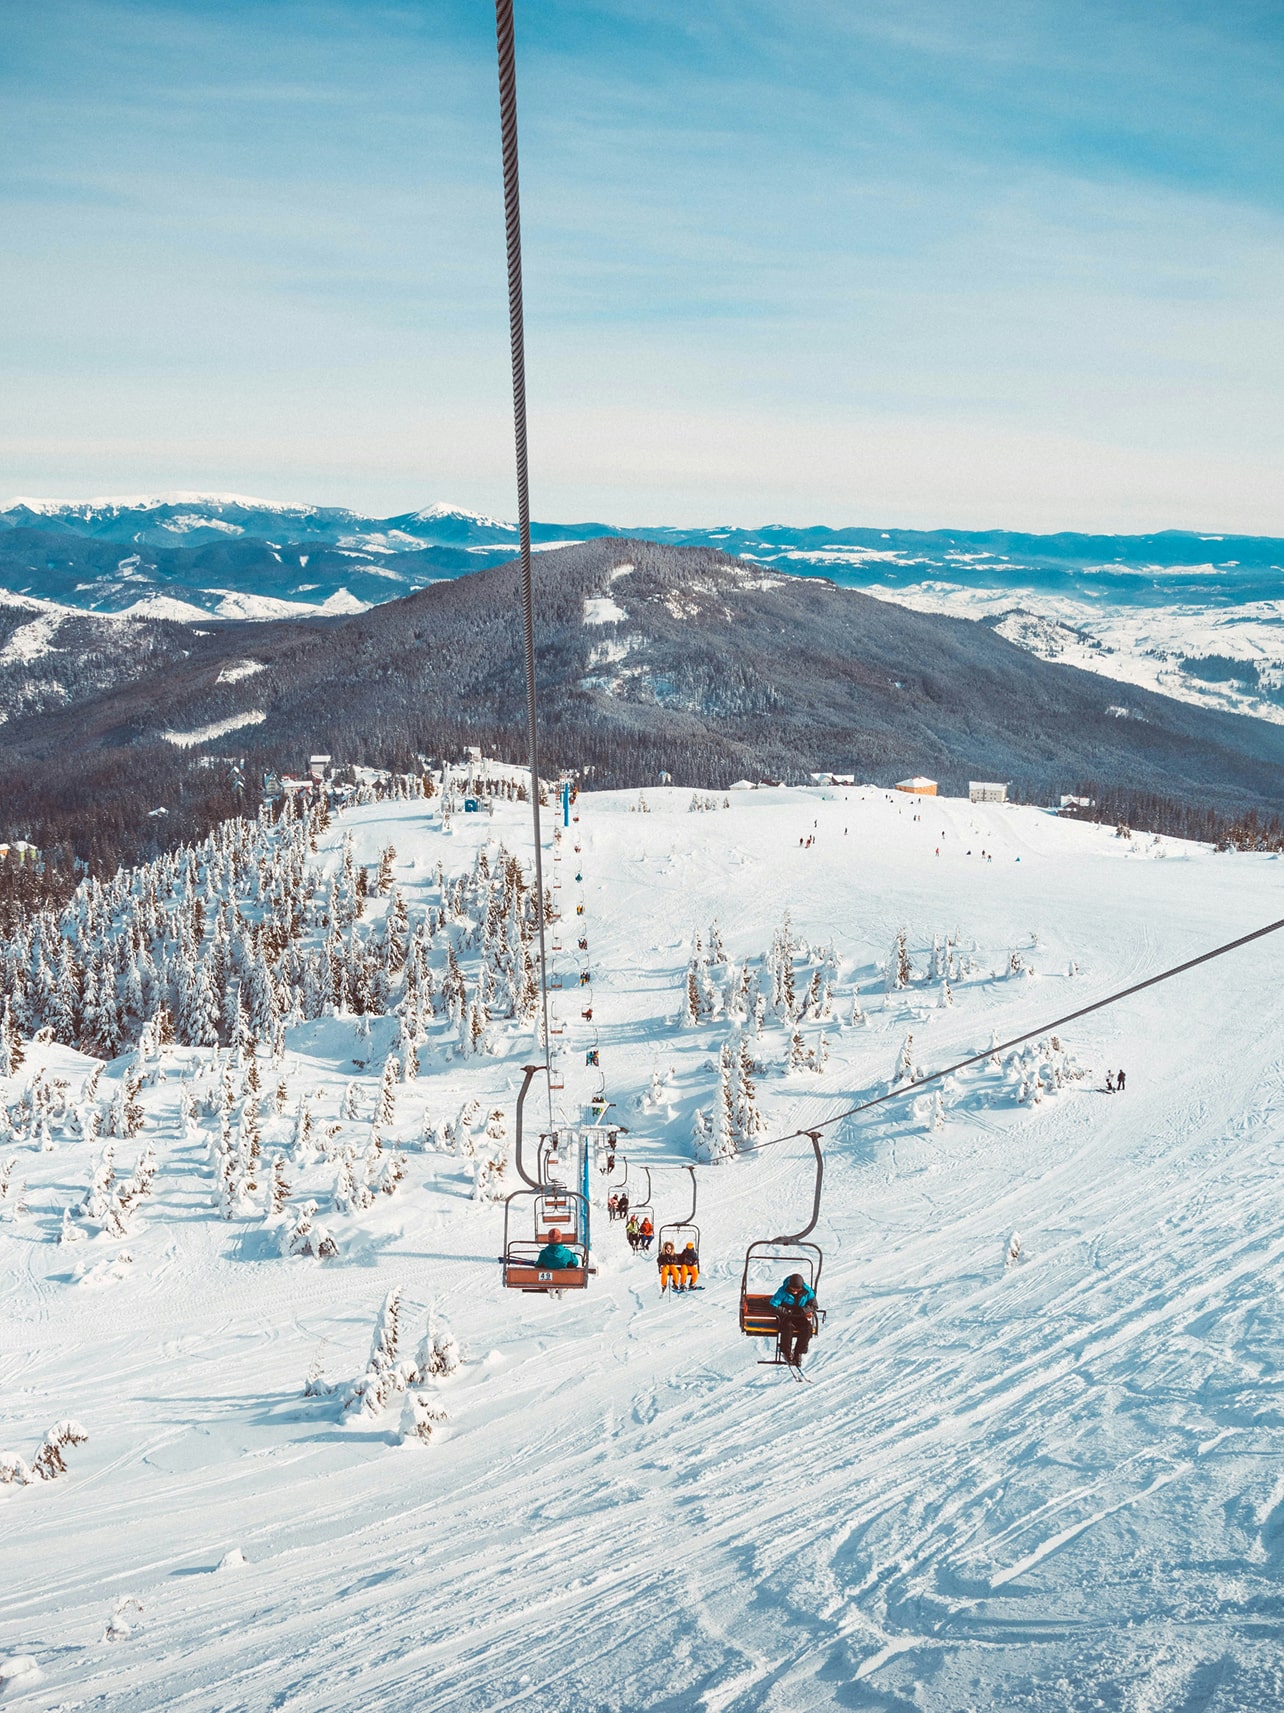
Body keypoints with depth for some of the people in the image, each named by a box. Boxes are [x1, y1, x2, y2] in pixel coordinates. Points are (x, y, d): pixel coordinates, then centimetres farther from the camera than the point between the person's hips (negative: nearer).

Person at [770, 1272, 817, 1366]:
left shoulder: (808, 1291, -7)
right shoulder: (783, 1291, -13)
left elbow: (813, 1305, 1)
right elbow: (773, 1305, -11)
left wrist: (802, 1310, -18)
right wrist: (786, 1311, -22)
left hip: (801, 1317, 2)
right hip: (786, 1317, -2)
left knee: (807, 1328, -29)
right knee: (787, 1326, -36)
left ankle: (798, 1353, -13)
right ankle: (786, 1352, -17)